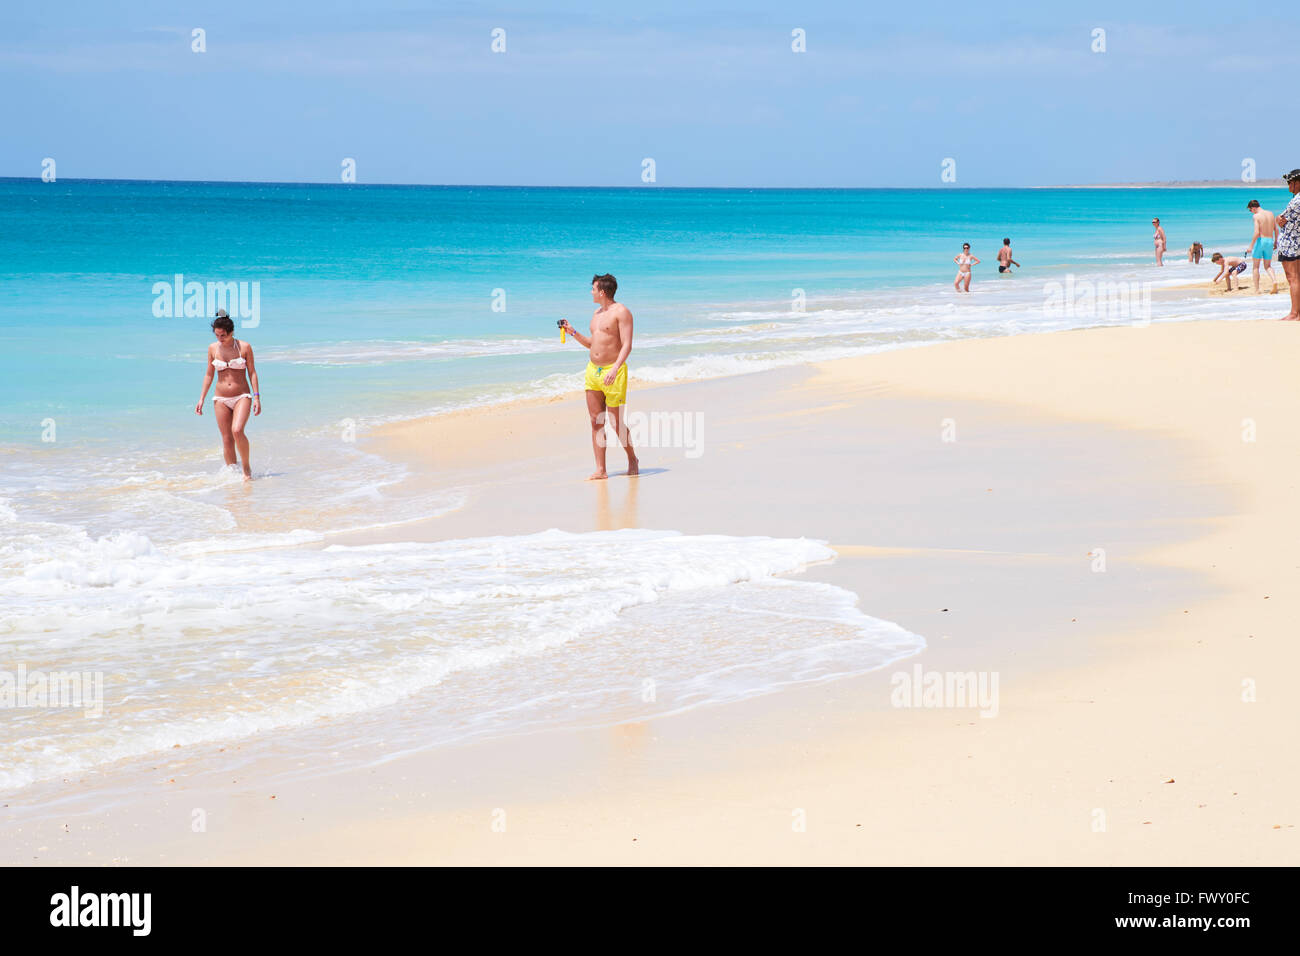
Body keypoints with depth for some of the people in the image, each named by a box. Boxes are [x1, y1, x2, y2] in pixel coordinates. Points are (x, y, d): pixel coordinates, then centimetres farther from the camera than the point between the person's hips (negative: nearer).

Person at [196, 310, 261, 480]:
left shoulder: (244, 347, -3)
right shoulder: (213, 348, 4)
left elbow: (252, 372, 0)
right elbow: (209, 374, 11)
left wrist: (257, 397, -6)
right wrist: (201, 399, 8)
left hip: (242, 396, -3)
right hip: (221, 399, 3)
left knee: (237, 431, -23)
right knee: (227, 439, 0)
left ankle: (247, 468, -6)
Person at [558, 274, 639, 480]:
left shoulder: (621, 312, -9)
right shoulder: (597, 313, 17)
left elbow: (627, 345, -16)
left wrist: (615, 369, -27)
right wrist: (573, 332, 15)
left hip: (613, 372, -8)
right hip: (593, 370, 8)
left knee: (616, 421, -3)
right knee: (596, 421, 2)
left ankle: (632, 460, 18)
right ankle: (600, 470, 3)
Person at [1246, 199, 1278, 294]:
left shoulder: (1256, 216, -10)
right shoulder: (1271, 214, 9)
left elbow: (1256, 233, -18)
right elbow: (1276, 229, 12)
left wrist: (1251, 245, -13)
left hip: (1260, 240, -6)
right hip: (1270, 241, 6)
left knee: (1255, 267, 7)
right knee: (1268, 266, 15)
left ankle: (1257, 290, 4)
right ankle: (1274, 280, -13)